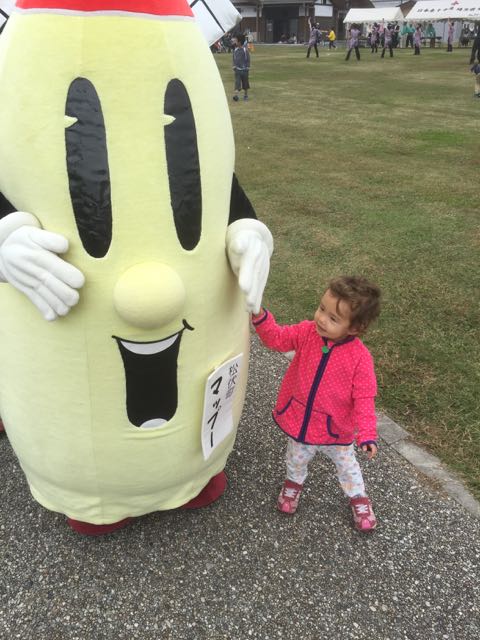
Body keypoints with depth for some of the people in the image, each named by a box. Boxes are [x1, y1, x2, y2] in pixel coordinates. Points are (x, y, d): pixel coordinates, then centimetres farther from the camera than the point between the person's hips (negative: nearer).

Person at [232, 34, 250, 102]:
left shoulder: (245, 49, -8)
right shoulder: (235, 50, 3)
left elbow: (248, 59, -4)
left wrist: (248, 69, -6)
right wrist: (234, 67, 9)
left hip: (244, 69, -2)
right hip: (237, 69, 2)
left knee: (245, 83, 9)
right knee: (237, 82, -9)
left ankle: (245, 95, 23)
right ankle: (236, 95, -18)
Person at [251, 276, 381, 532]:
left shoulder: (360, 357, -26)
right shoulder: (307, 332, -18)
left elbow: (363, 398, -21)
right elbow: (277, 338, -9)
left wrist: (367, 434, -27)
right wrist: (260, 316, -26)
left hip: (336, 429, -2)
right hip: (299, 421, 2)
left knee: (346, 464, 26)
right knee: (296, 460, 29)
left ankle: (357, 496, 55)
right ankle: (294, 482, 62)